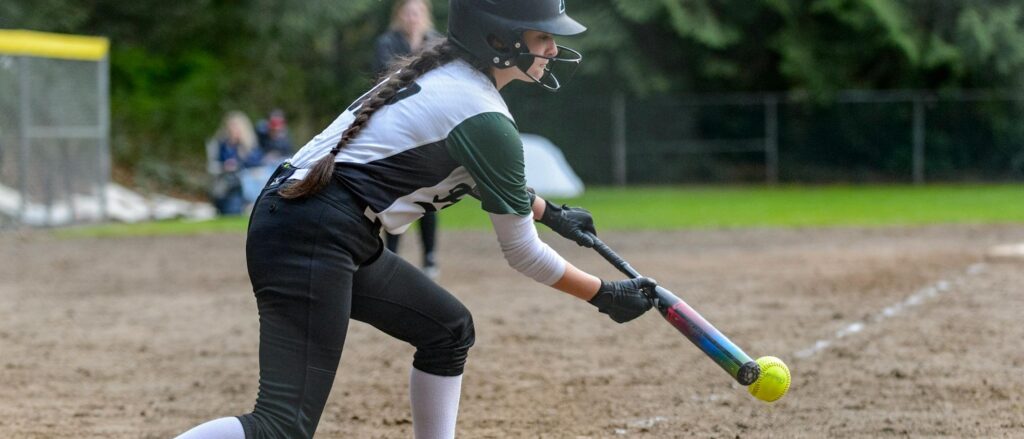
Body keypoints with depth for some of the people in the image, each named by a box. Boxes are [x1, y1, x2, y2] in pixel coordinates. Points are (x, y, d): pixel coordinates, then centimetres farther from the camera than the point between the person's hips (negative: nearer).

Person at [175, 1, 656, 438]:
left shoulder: (444, 70, 14)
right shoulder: (484, 119, -12)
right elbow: (522, 253, -3)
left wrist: (552, 213, 44)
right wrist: (605, 295, 9)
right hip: (311, 239, -11)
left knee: (448, 328, 22)